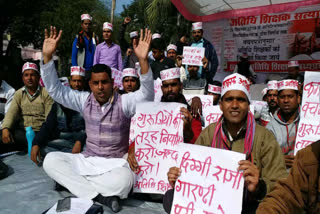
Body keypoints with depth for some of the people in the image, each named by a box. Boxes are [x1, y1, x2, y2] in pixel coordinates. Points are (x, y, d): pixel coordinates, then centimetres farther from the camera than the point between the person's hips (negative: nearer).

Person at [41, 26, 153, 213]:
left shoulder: (124, 102, -9)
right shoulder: (84, 100, 1)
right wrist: (47, 56, -17)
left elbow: (147, 95, -27)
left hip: (115, 163, -4)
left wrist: (143, 60, -42)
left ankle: (71, 180, -11)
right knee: (51, 160, -17)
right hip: (87, 160, 4)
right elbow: (55, 89, -3)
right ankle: (98, 196, -22)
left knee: (124, 180, -37)